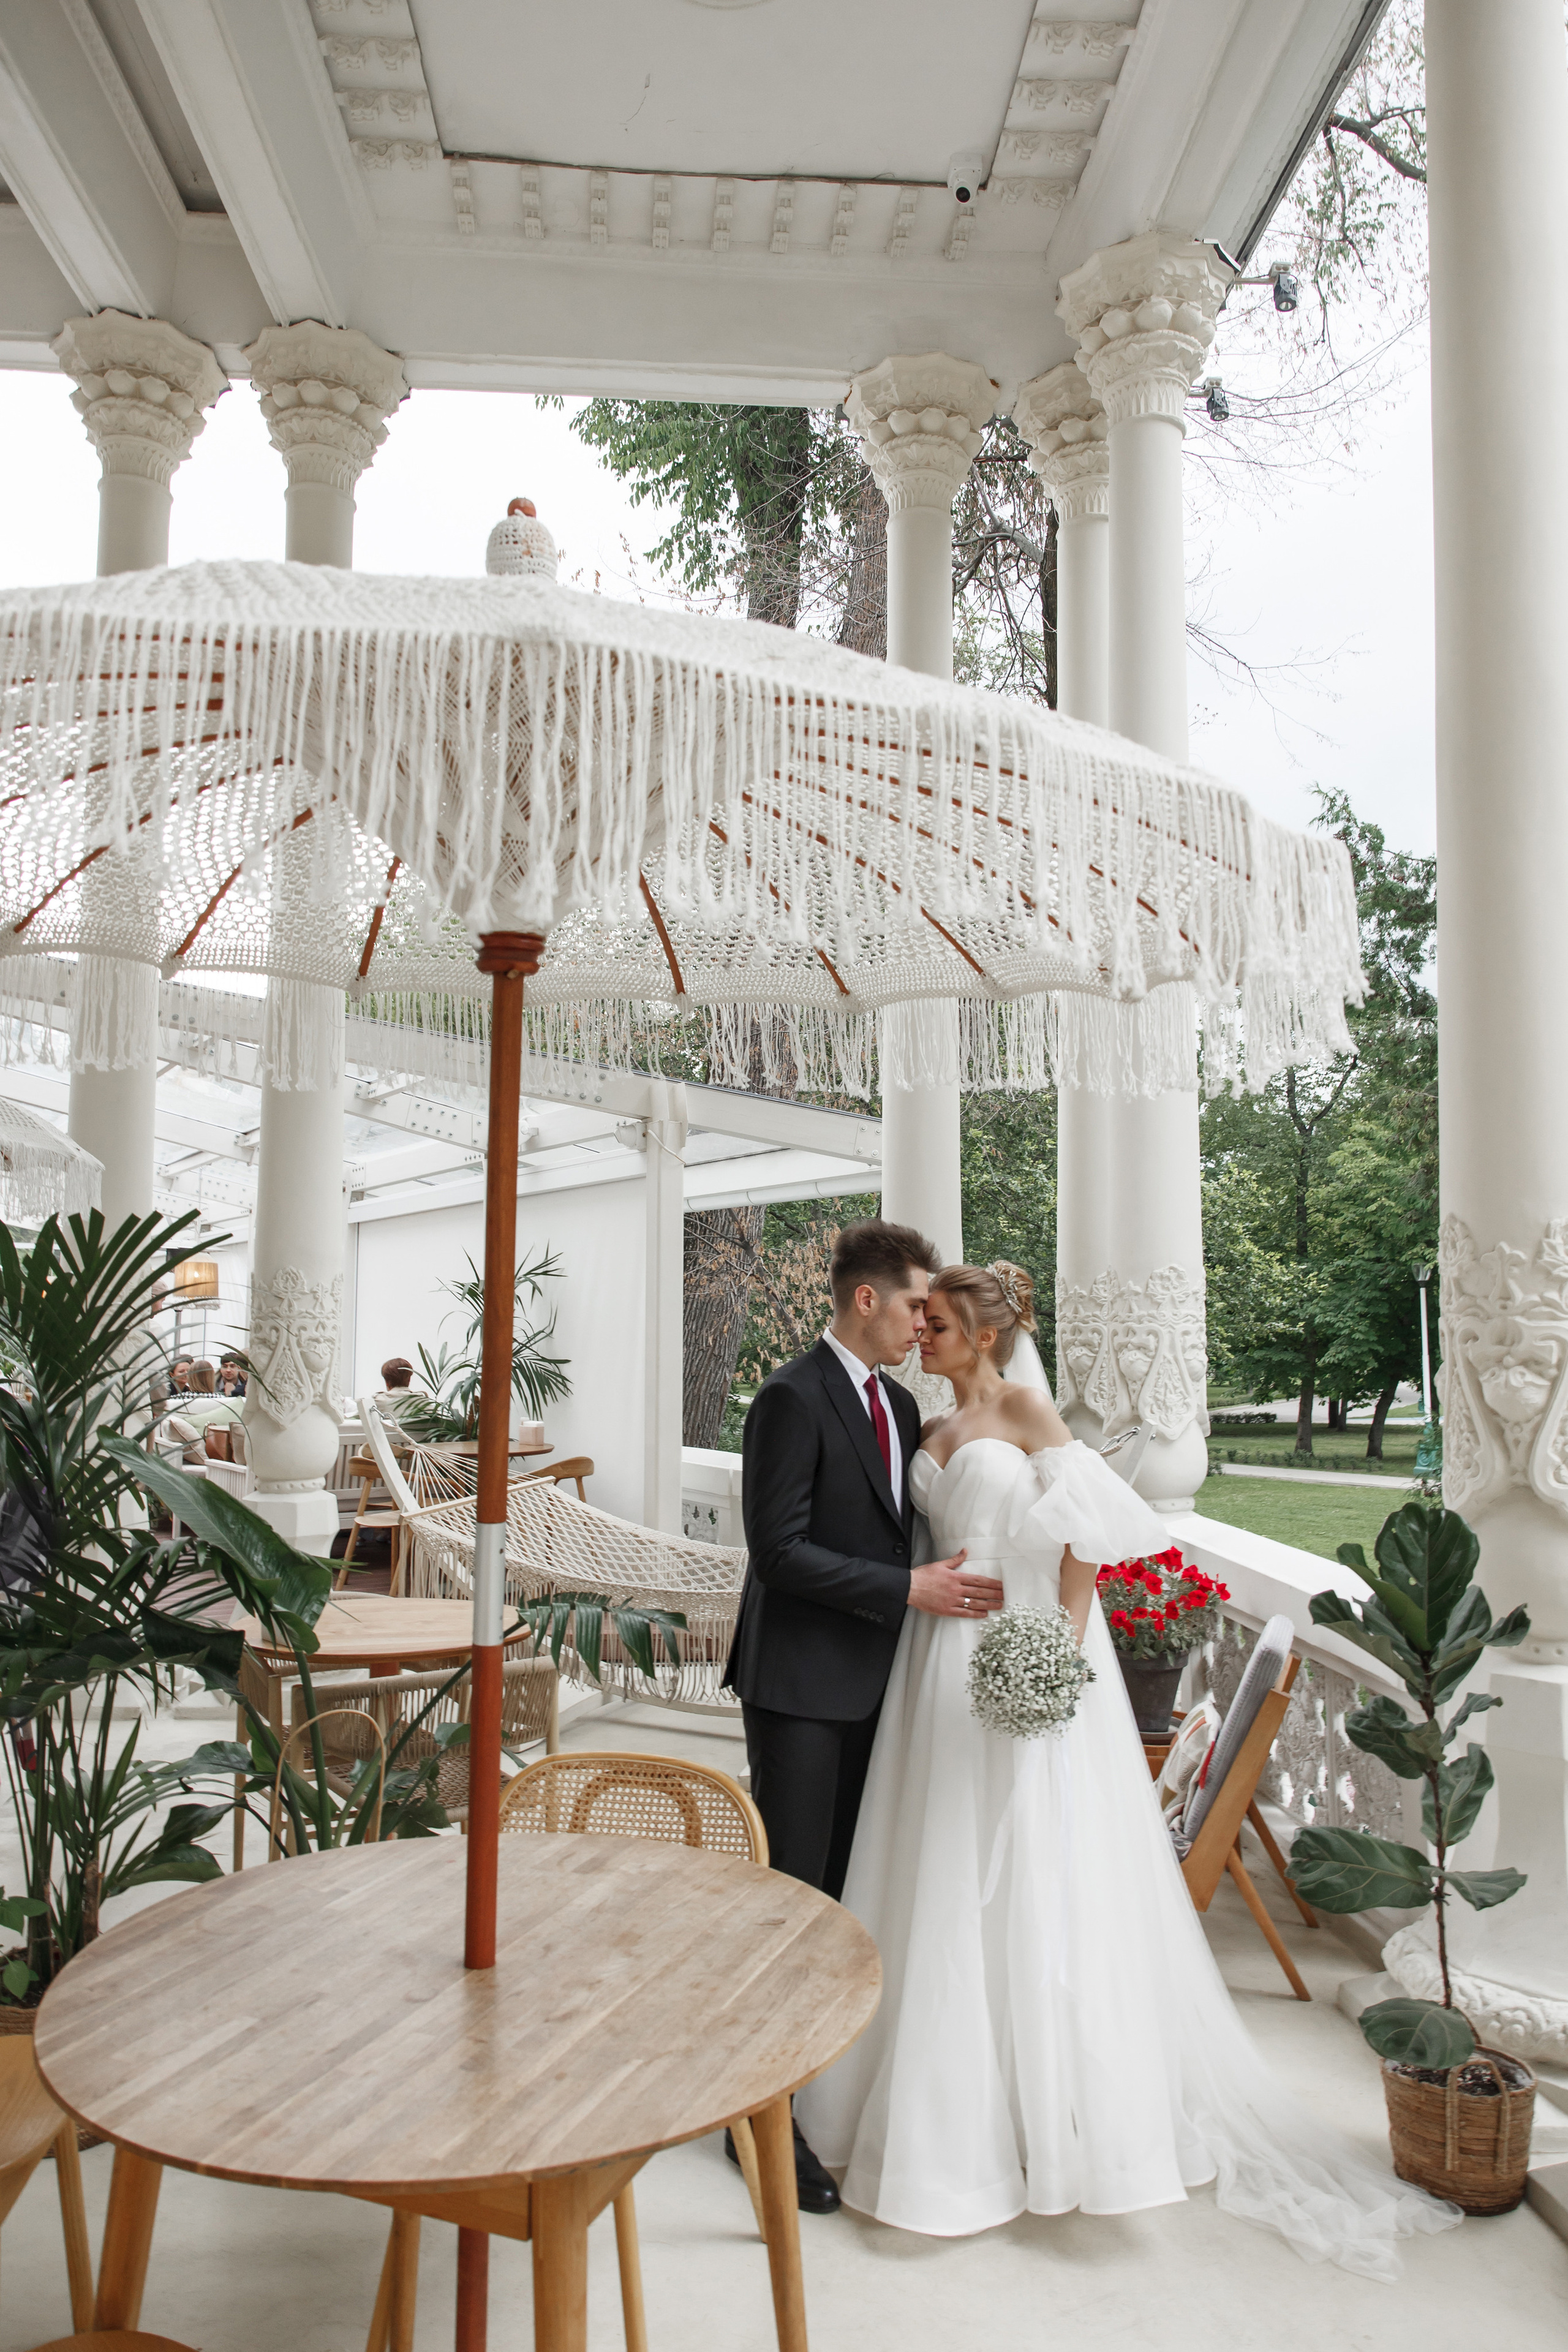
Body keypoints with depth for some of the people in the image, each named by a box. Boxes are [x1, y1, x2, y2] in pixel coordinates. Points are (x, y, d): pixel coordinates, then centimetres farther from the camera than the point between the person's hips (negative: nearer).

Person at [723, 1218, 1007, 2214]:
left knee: (850, 1888, 15)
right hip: (801, 1683, -8)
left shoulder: (902, 1405, 11)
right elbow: (779, 1549, -20)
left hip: (870, 1681, 8)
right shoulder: (794, 1397, -15)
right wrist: (909, 1590, -20)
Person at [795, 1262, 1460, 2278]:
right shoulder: (931, 1433, 13)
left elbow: (1086, 1536, -12)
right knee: (945, 1879, 10)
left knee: (1033, 1880, 1)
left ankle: (1058, 2110, 16)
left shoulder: (1028, 1410, -6)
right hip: (944, 1660, 6)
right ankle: (960, 2100, 25)